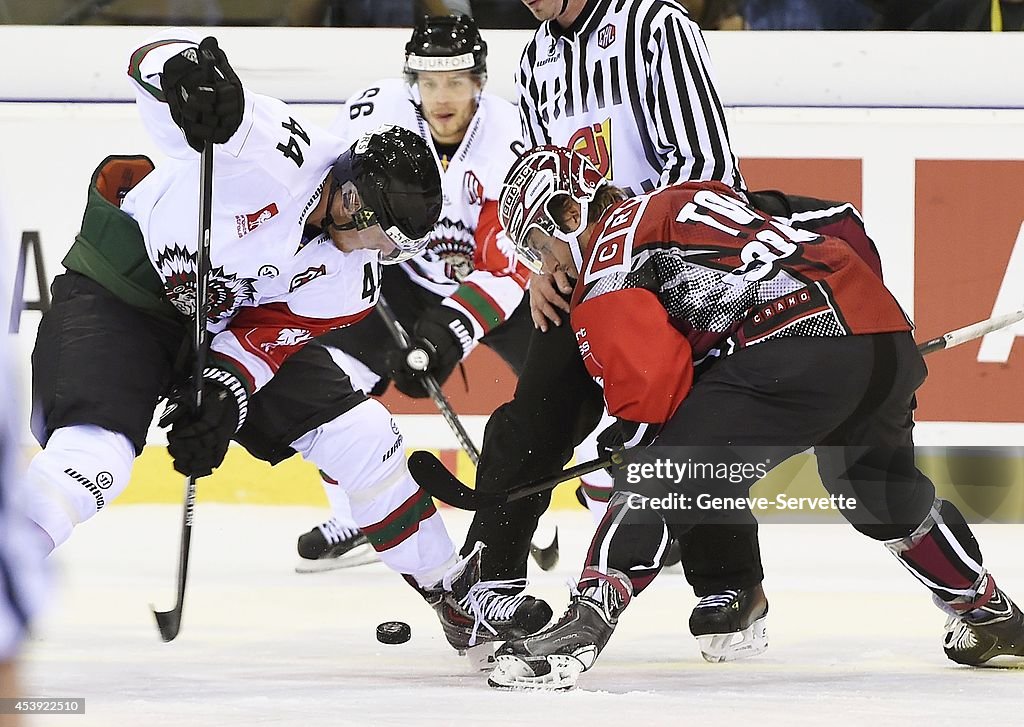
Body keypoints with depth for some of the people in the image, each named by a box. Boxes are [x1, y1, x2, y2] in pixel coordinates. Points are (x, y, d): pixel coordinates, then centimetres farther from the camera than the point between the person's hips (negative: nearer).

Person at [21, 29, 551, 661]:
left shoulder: (354, 276, -7)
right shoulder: (281, 149, -29)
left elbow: (275, 329, -5)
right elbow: (154, 62, -33)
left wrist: (225, 392, -23)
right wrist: (191, 70, -57)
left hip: (223, 321, 7)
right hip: (117, 293, -7)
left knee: (359, 434, 3)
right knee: (93, 456, -30)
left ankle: (456, 595, 16)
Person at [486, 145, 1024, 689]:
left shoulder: (612, 246, 8)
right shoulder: (696, 196, 33)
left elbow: (650, 375, -6)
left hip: (798, 347, -8)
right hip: (889, 340, 8)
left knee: (660, 478, -7)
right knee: (885, 491, 33)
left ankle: (584, 623, -23)